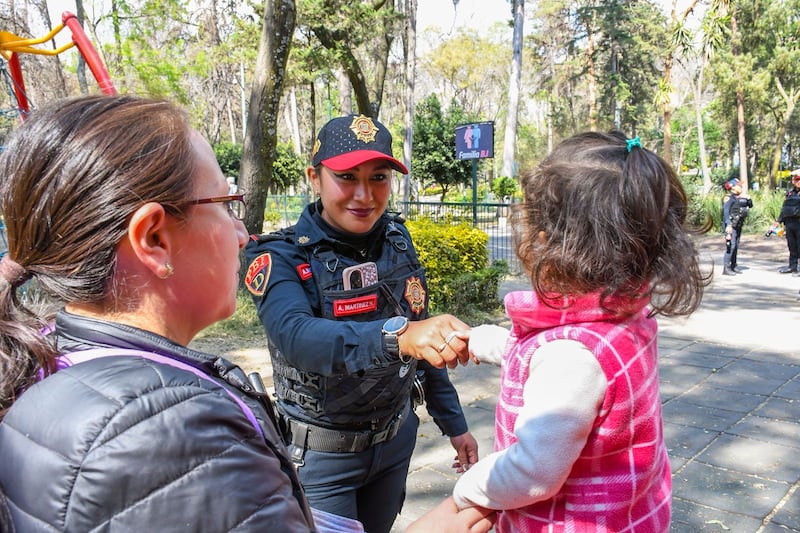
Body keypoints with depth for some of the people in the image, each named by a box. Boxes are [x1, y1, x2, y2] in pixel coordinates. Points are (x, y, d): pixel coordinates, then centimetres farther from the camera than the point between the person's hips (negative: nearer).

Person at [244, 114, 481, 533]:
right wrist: (395, 336, -54)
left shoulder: (396, 241, -3)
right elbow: (296, 336, -38)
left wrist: (454, 424, 9)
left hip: (396, 439, 5)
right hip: (322, 453, -5)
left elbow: (422, 343, 7)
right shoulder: (283, 257, -18)